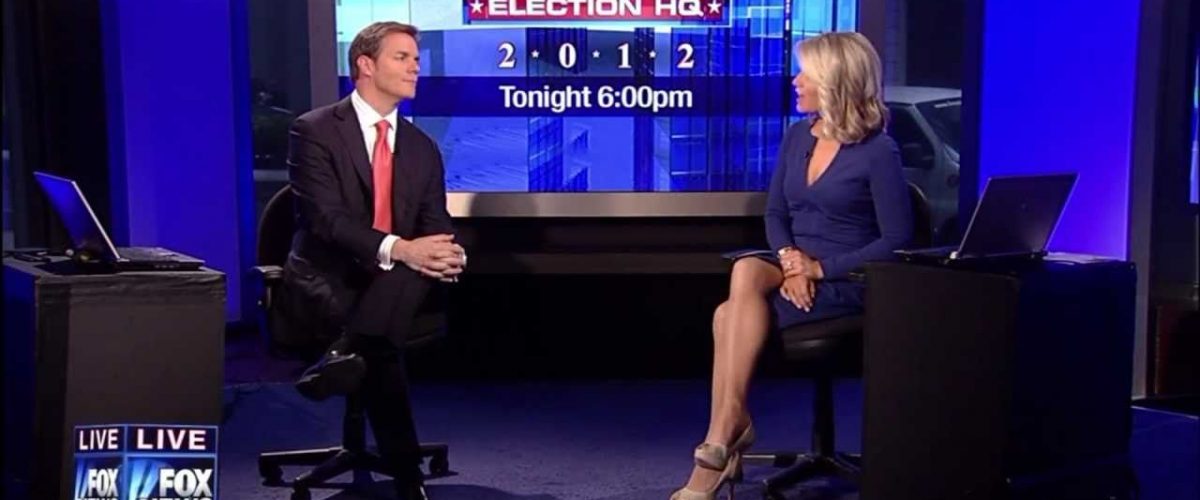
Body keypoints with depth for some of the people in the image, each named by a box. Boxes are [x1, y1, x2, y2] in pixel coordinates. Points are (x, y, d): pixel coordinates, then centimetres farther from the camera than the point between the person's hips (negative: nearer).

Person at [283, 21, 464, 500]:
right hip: (329, 277, -4)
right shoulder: (315, 130, -5)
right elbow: (325, 217, -17)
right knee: (380, 350, -34)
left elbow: (435, 228, 7)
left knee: (426, 263, -33)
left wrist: (450, 254, -21)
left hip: (399, 280, 4)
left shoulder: (422, 148, 13)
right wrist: (396, 249, -32)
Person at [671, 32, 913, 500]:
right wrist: (789, 258, -10)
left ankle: (722, 436, -18)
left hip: (847, 280, -5)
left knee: (731, 315, -27)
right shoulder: (798, 136, 9)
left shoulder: (878, 152, -10)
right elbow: (775, 213, 11)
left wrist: (820, 268, -18)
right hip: (795, 267, 6)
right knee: (746, 271, -30)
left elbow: (897, 240, -12)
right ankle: (728, 430, -28)